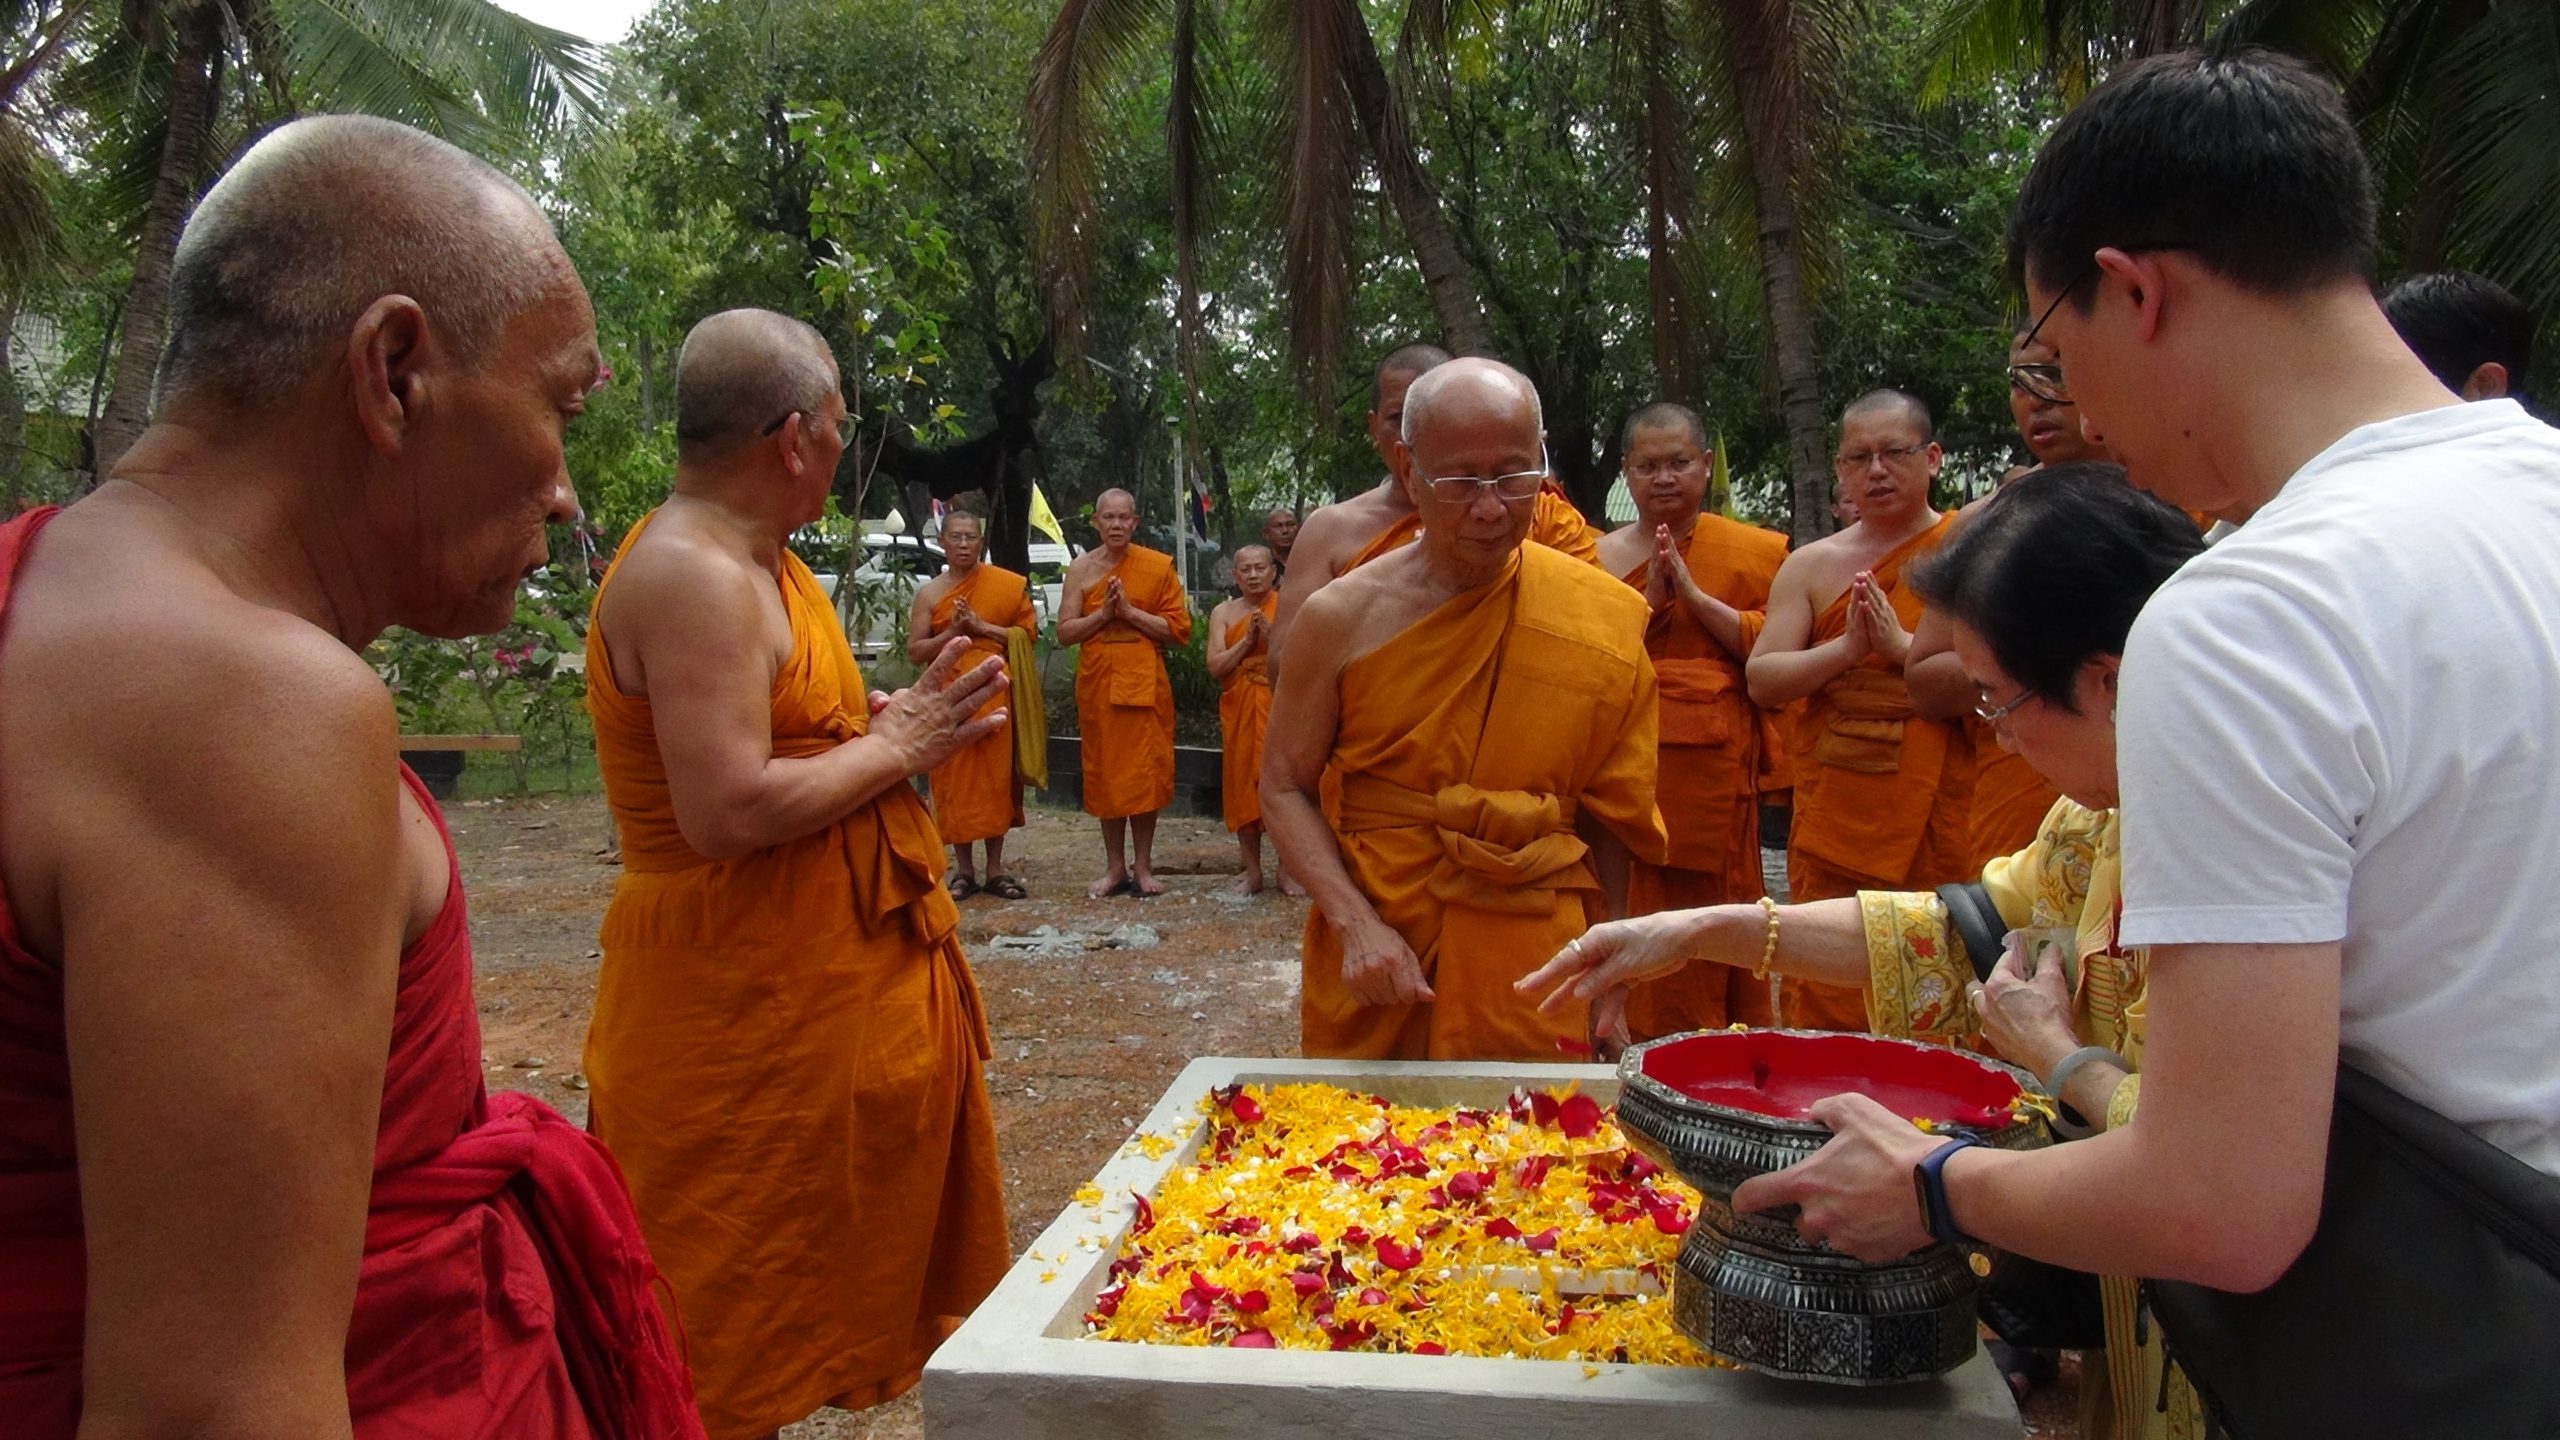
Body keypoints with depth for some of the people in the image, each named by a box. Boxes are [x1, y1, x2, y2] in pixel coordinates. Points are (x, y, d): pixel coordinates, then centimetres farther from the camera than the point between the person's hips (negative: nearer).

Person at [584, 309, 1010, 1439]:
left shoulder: (748, 559, 12)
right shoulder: (694, 577, -20)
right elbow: (728, 812, -28)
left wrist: (899, 715, 6)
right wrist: (894, 749, -16)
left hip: (818, 986, 10)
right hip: (746, 1011, -10)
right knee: (729, 1343, 5)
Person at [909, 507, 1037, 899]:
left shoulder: (1005, 584, 4)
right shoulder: (929, 593, 6)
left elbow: (1028, 633, 0)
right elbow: (914, 651, 3)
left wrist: (982, 626, -10)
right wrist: (951, 632, -11)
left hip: (993, 693, 0)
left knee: (995, 776, 2)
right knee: (954, 779, 1)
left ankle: (995, 869, 10)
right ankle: (964, 869, 9)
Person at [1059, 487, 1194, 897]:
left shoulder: (1159, 565, 1)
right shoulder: (1081, 568, 5)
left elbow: (1179, 629, -3)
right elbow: (1065, 631, 3)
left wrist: (1131, 612, -13)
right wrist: (1102, 614, -12)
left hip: (1145, 680, -2)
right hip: (1097, 679, 2)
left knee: (1145, 771, -1)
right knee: (1104, 772, 5)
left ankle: (1142, 866, 10)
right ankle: (1115, 867, 14)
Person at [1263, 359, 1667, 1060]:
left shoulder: (1603, 618, -2)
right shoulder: (1342, 616, -5)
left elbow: (1606, 815, 4)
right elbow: (1285, 787, -1)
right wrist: (1355, 921, -14)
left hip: (1534, 972, 0)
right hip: (1373, 962, 0)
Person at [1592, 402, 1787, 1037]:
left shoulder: (1755, 551, 7)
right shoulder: (1601, 556, 10)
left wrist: (1695, 595, -9)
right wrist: (1649, 599, -10)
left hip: (1718, 771, -1)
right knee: (1637, 912, 1)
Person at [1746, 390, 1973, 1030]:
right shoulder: (1811, 565, 12)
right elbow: (1762, 681, 4)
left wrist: (1903, 647, -14)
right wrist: (1848, 648, -10)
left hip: (1940, 825, -2)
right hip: (1832, 827, 3)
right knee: (1823, 1005, 4)